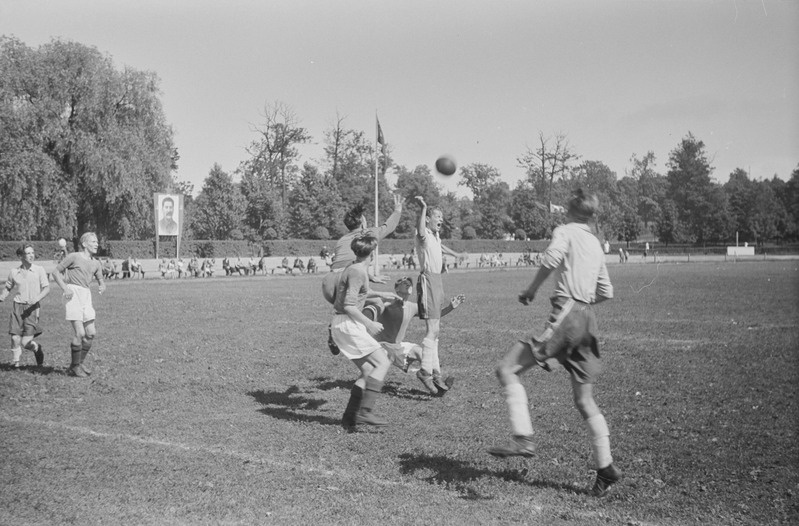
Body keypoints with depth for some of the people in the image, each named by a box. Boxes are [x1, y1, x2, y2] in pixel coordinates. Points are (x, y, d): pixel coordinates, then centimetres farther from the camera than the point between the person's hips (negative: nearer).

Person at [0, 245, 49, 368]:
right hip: (17, 306, 2)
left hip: (32, 308, -2)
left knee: (26, 342, -9)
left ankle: (37, 348, 25)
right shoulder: (14, 272, 7)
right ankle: (15, 363, 14)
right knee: (15, 339, -7)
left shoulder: (39, 270, 1)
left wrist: (37, 298, -21)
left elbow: (47, 288, -4)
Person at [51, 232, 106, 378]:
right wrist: (65, 288, -11)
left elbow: (100, 280, 24)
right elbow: (56, 272, 2)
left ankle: (79, 364, 17)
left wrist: (102, 287, -1)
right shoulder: (74, 257, -2)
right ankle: (75, 367, 0)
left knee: (91, 333, 3)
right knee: (80, 333, -13)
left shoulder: (95, 263, 14)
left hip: (86, 296, 7)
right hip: (73, 295, -7)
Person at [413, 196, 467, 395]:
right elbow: (421, 233, -38)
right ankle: (426, 370, -20)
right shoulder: (424, 236, -11)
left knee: (434, 329, 11)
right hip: (428, 279, -10)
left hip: (436, 281, 10)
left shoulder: (436, 236, 18)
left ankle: (435, 372, 16)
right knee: (432, 328, -17)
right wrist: (423, 209, -40)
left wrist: (455, 254, 58)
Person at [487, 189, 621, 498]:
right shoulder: (596, 244, 23)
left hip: (565, 315, -8)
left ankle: (523, 439, -20)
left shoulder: (565, 232, 3)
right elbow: (606, 292, 25)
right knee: (585, 400, 13)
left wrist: (532, 290, -8)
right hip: (587, 320, 8)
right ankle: (605, 470, 14)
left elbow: (552, 258, -20)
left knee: (506, 370, -8)